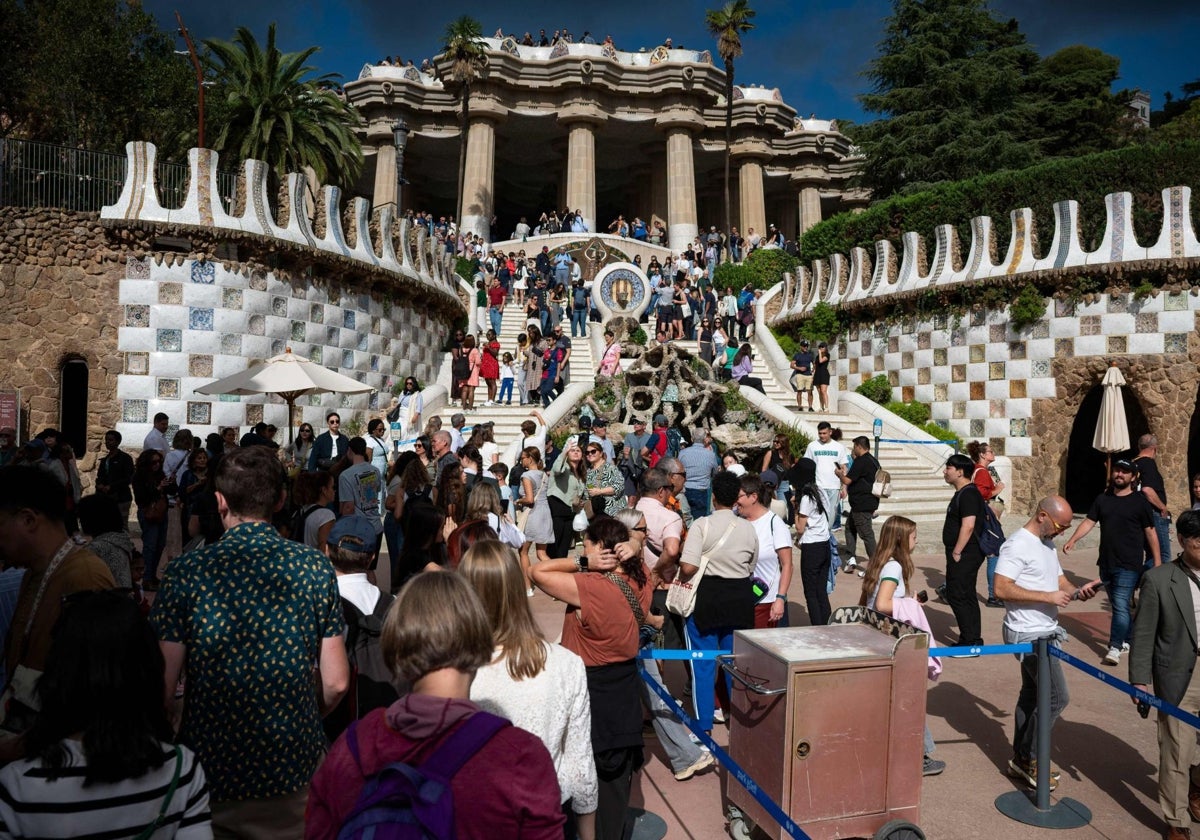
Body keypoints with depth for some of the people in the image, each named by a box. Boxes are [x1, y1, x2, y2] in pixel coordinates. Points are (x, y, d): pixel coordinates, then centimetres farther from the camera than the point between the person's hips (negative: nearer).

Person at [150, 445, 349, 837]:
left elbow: (162, 685, -11)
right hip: (294, 772, 1)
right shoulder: (315, 567, -9)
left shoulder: (187, 572, -13)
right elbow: (336, 682, -6)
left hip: (210, 768, -1)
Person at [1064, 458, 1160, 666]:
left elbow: (1150, 532, -1)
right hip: (1106, 563, 5)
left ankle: (1115, 647, -8)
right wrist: (1073, 540, -12)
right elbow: (1089, 522, 4)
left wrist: (1157, 561, -2)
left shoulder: (1140, 501, -4)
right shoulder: (1102, 499, 8)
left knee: (1121, 606, -11)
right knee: (1118, 605, 17)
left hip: (1129, 565, -5)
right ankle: (1127, 640, 32)